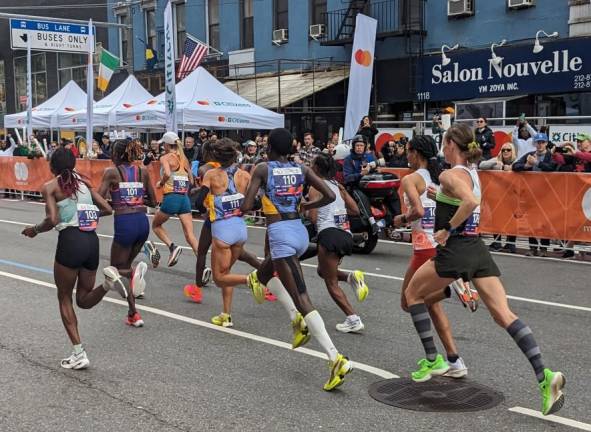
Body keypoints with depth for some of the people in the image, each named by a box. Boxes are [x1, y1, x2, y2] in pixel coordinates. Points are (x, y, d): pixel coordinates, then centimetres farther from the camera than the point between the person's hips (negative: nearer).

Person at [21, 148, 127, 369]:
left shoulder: (50, 187, 0)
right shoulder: (83, 182, 16)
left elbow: (52, 220, -11)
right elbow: (107, 209, 14)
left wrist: (34, 230, 7)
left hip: (70, 241, -5)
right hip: (92, 241, 5)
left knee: (65, 298, 12)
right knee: (84, 300, 17)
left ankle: (79, 354, 4)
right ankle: (108, 281, -14)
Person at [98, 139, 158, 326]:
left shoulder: (111, 172, 0)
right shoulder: (143, 171, 11)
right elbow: (153, 201, 16)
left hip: (125, 222, -5)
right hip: (142, 221, 5)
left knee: (117, 269, 10)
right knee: (125, 265, 22)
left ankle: (135, 278, -24)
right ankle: (132, 315, 17)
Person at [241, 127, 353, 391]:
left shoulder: (263, 169, -3)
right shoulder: (301, 169, 9)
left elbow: (246, 206, -9)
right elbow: (330, 196, 3)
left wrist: (242, 206, 14)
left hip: (280, 235, -6)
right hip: (300, 232, 6)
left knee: (302, 299, -9)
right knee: (263, 273, 30)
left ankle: (335, 358, -18)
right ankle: (297, 320, 14)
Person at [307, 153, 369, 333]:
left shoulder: (315, 187, -2)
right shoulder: (338, 185, 18)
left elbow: (313, 218, -8)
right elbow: (355, 211, 16)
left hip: (329, 233, -7)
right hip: (346, 235, 7)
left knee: (331, 282, 3)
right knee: (322, 271, 27)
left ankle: (353, 319, -6)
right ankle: (352, 277, 2)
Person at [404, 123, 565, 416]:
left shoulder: (450, 175, -11)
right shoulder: (472, 173, 16)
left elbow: (470, 202, -28)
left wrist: (447, 229, -19)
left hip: (455, 250, -8)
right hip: (477, 249, 8)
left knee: (413, 294, 16)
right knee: (504, 315, -2)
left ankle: (432, 361, 18)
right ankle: (544, 376, -17)